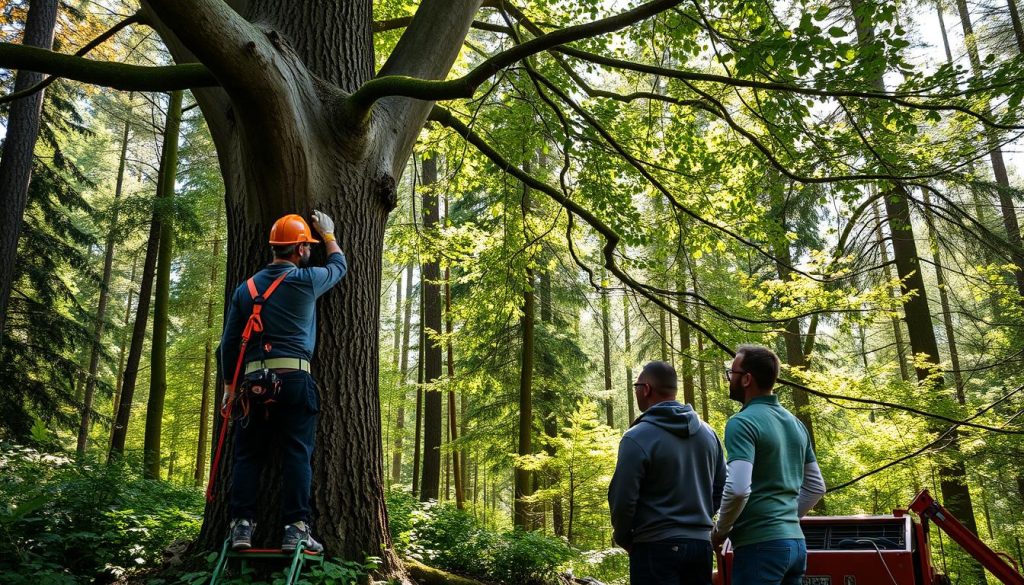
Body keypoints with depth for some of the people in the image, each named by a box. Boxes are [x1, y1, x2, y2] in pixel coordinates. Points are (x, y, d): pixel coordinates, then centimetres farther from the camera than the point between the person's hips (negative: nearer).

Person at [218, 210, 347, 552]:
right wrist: (329, 234, 38)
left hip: (253, 380, 4)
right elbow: (339, 265, 23)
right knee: (297, 454, -2)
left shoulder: (246, 288, 13)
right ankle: (296, 528, -5)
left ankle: (241, 526, 5)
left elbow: (229, 342, 13)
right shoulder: (306, 280, 1)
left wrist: (230, 384, 21)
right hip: (294, 378, -4)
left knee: (248, 455, 9)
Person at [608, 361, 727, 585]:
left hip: (656, 547, -6)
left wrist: (624, 539, 3)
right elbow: (721, 489, 11)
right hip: (701, 544, 6)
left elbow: (622, 501, -14)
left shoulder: (637, 438, -14)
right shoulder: (707, 433, 6)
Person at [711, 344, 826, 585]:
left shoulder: (742, 422, -14)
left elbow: (738, 489, -24)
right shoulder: (795, 423, 12)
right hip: (795, 542, 8)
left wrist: (720, 531, -9)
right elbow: (816, 487, 19)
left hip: (760, 544, -8)